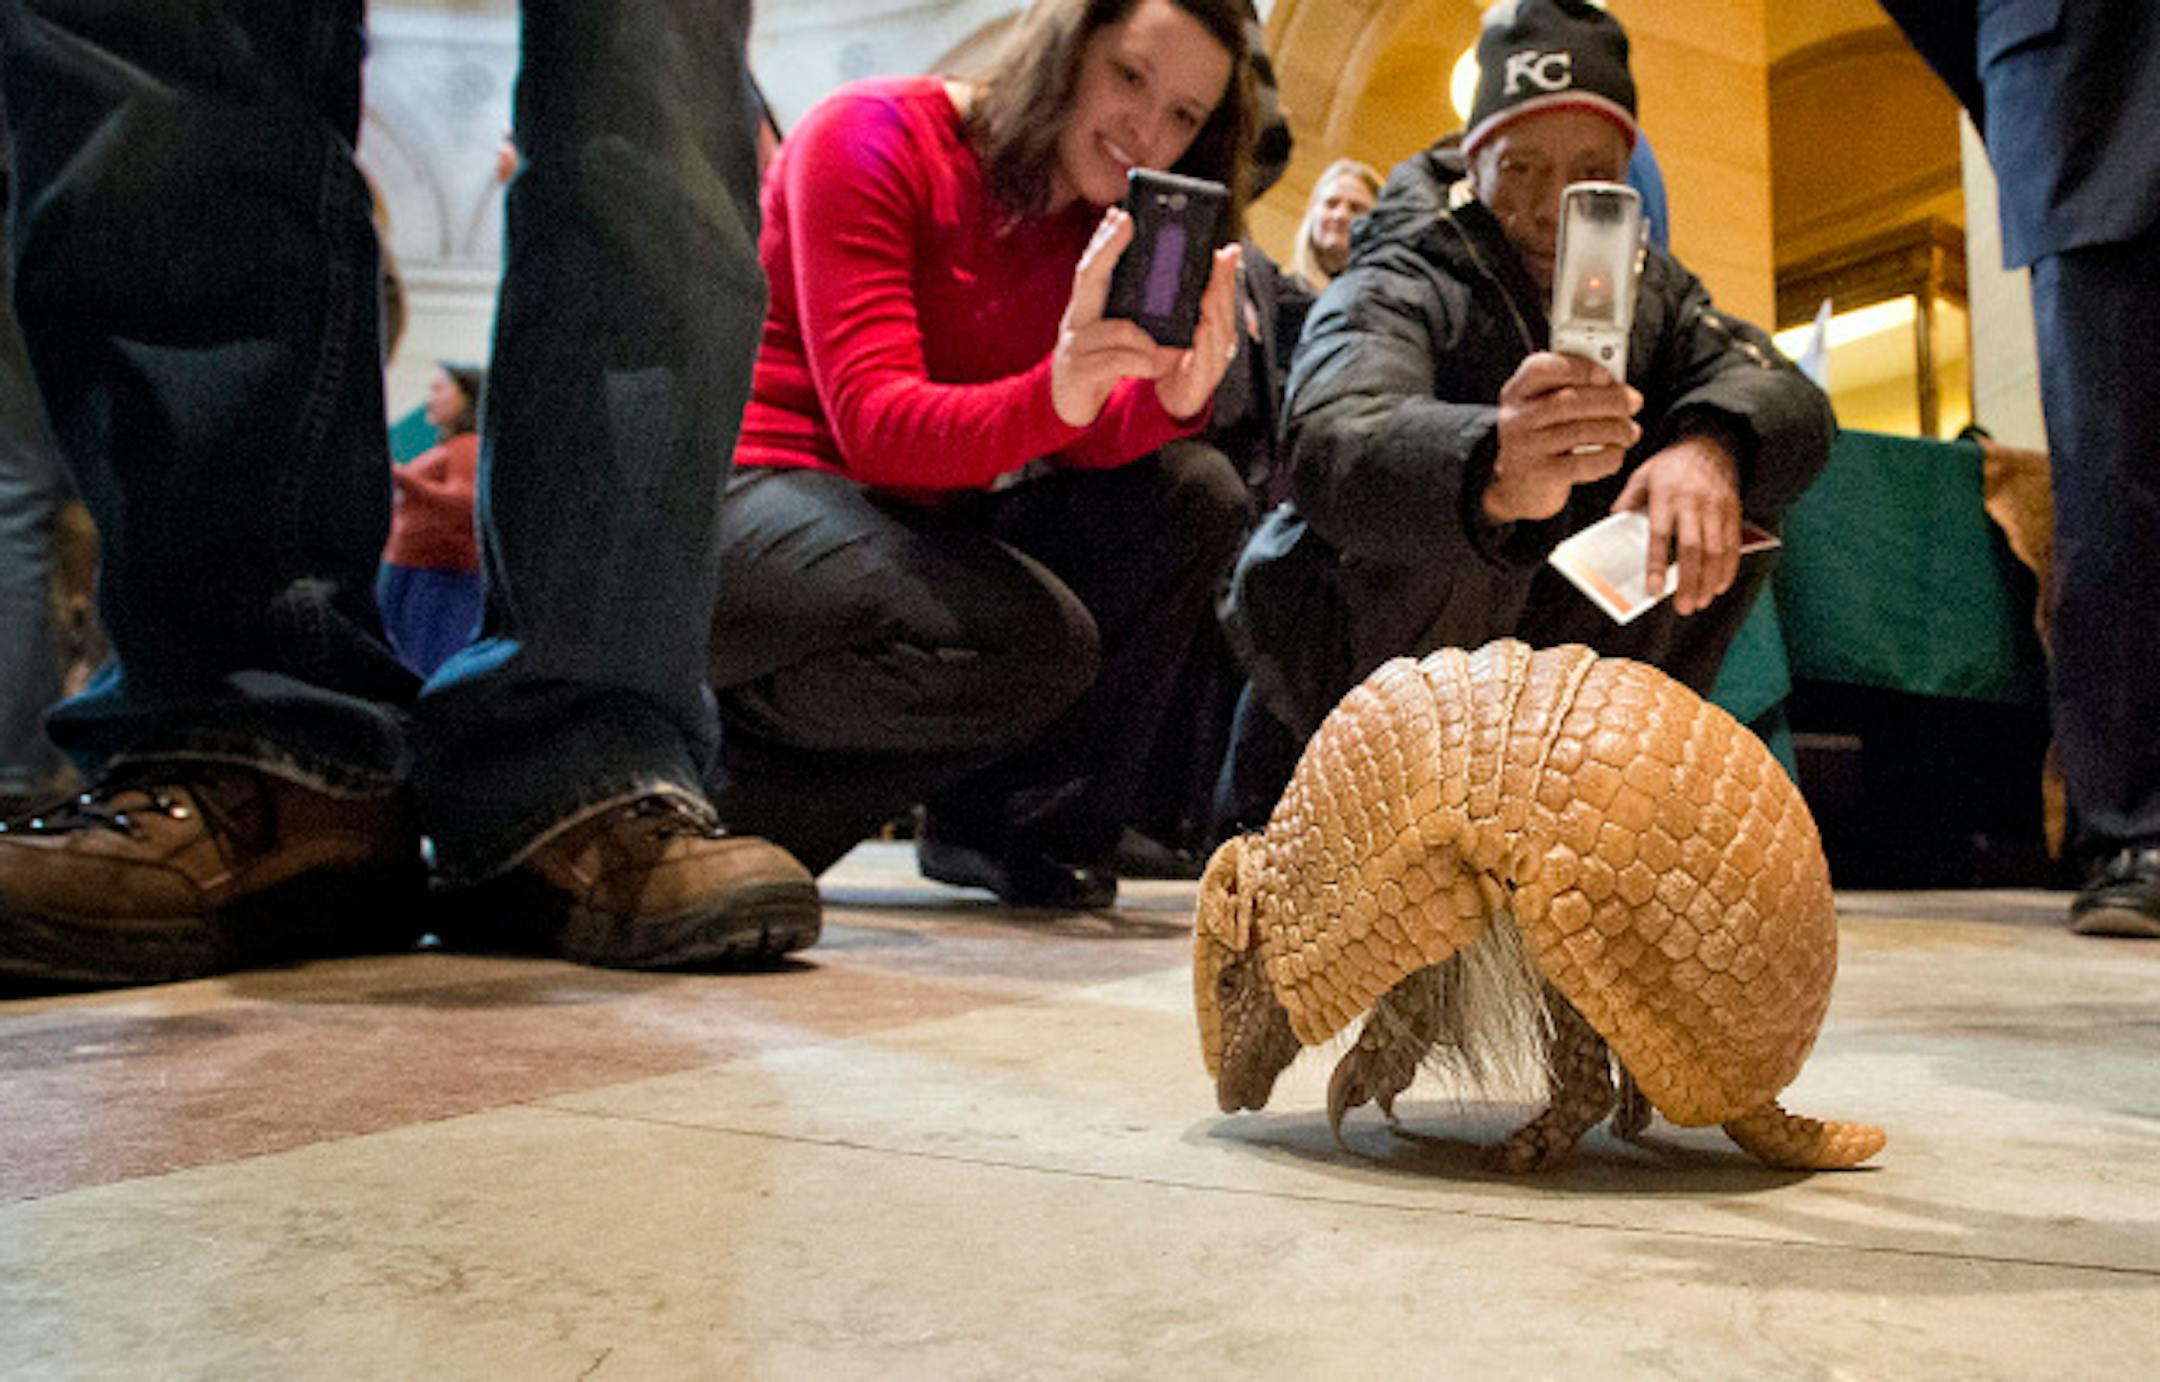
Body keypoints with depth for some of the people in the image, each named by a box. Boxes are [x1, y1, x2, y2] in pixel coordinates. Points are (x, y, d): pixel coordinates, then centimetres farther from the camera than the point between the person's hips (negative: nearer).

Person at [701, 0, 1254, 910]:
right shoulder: (872, 137, -12)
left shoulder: (1103, 229, 9)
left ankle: (1007, 825, 0)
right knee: (1032, 640, -32)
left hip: (915, 520, 7)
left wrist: (1175, 395, -27)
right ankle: (704, 789, -9)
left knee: (1194, 498, -6)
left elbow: (1081, 448, -5)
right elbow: (876, 426, -23)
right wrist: (1053, 398, -41)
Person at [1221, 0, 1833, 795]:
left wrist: (1712, 447, -37)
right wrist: (1493, 474, -61)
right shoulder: (1397, 289, -17)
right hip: (1344, 659, -6)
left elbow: (1793, 400, -12)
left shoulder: (1646, 290, 3)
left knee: (1735, 507, -6)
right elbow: (1332, 445, -39)